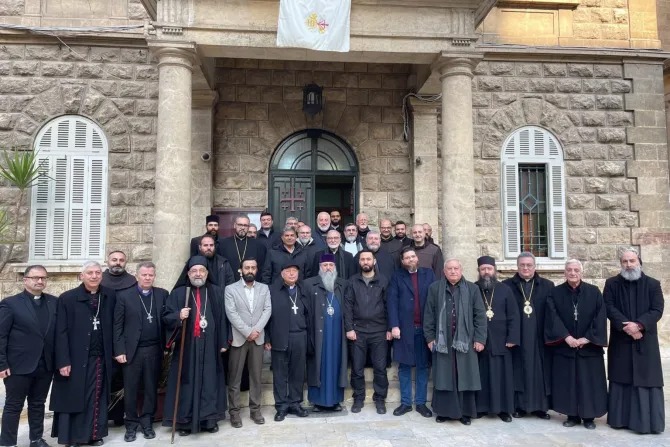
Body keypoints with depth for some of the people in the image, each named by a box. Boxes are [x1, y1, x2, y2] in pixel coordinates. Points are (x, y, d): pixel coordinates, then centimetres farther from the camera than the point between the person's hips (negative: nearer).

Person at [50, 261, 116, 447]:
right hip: (76, 359, -2)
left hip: (101, 358, 3)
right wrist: (63, 361, -11)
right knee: (74, 398, 5)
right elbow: (61, 332, -7)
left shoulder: (110, 296, 4)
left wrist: (115, 351, 4)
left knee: (98, 399, 9)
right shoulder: (67, 298, -4)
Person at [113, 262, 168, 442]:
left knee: (151, 389, 10)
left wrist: (165, 345, -5)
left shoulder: (162, 294, 4)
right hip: (132, 350, -1)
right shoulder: (124, 295, -1)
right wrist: (119, 350, -7)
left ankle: (147, 423, 23)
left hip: (154, 350, 2)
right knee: (130, 390, 7)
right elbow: (118, 325, -2)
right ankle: (131, 425, 21)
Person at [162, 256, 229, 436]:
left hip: (210, 347, 1)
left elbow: (222, 318, 7)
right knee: (187, 383, 3)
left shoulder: (217, 292, 8)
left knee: (209, 382, 6)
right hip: (186, 347, -1)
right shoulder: (178, 293, 3)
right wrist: (178, 316, -21)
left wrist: (223, 342, 3)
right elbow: (166, 317, 0)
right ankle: (184, 421, 14)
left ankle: (209, 419, 17)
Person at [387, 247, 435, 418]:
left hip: (425, 327, 1)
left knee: (423, 366, 8)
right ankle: (405, 402, 16)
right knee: (404, 367, 6)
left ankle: (421, 403, 18)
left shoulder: (428, 274, 9)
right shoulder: (397, 276, 6)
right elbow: (392, 302, -2)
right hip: (404, 328, -1)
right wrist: (394, 325, -12)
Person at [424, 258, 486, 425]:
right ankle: (444, 411, 17)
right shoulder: (435, 288, 4)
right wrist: (430, 337, 0)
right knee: (443, 377, 6)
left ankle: (465, 412, 18)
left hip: (465, 341, 0)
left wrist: (479, 338, -4)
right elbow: (428, 315, 4)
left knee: (465, 377, 5)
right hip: (442, 341, 0)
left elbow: (480, 315, 2)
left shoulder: (472, 289, 4)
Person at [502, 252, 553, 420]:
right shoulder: (507, 285, 3)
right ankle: (519, 406, 12)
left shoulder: (547, 286, 7)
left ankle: (541, 406, 17)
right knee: (518, 371, 3)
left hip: (539, 338, 1)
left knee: (540, 371, 6)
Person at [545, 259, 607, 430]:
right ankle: (573, 415, 15)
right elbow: (553, 317, -7)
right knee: (567, 382, 4)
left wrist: (587, 338, -12)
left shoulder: (594, 292, 1)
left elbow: (600, 317, -5)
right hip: (564, 346, 0)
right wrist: (566, 337, -17)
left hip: (589, 347, 0)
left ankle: (589, 416, 16)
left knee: (589, 382, 4)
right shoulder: (555, 293, 1)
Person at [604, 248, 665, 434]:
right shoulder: (611, 284, 2)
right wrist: (626, 326, -18)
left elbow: (657, 310, -6)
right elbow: (609, 308, -6)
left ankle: (648, 421, 10)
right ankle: (620, 418, 14)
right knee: (621, 380, 6)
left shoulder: (653, 284, 2)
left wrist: (638, 325, -19)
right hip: (620, 341, 0)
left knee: (646, 380, 1)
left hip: (645, 342, 0)